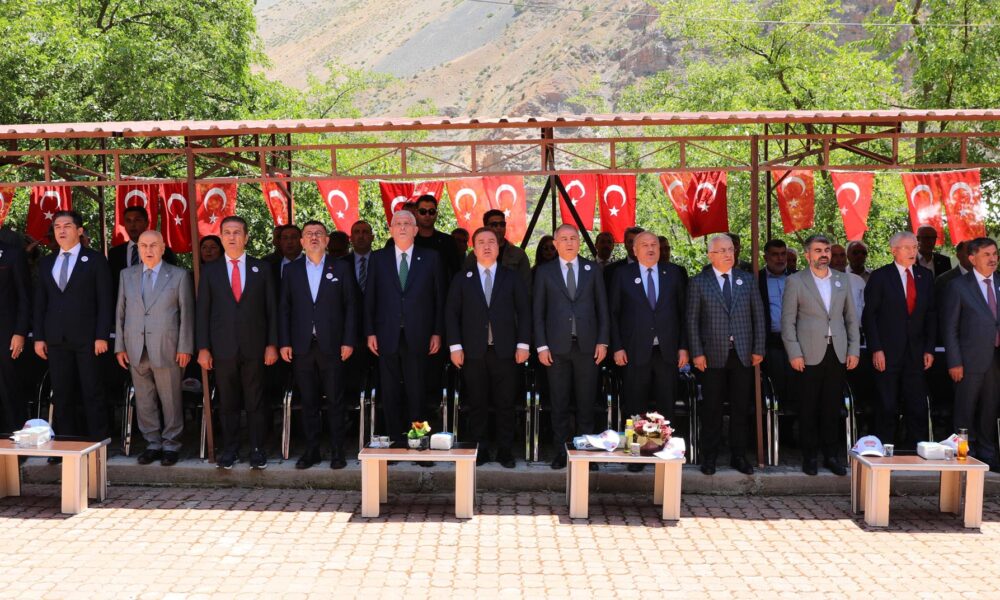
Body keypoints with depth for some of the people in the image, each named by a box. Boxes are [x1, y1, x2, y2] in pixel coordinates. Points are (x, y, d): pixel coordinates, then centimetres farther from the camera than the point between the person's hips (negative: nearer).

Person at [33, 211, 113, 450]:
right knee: (61, 394, 7)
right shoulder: (46, 263, 14)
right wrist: (38, 337, 6)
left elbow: (105, 300, -4)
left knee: (92, 393, -1)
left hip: (87, 338, -4)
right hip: (56, 339, 4)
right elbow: (40, 302, 14)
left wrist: (102, 336, -10)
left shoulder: (95, 260, 1)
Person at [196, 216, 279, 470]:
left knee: (255, 401, 4)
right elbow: (203, 312, 6)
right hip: (223, 348, 1)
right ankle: (230, 450, 18)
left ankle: (257, 450, 13)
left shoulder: (262, 268, 7)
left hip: (254, 346, -1)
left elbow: (271, 308, 5)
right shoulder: (210, 271, 8)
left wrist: (272, 344, -1)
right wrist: (203, 348, -1)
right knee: (227, 403, 7)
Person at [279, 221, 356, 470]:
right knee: (309, 402, 8)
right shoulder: (291, 270, 9)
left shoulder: (341, 268, 4)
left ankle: (337, 451, 12)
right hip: (302, 347, 2)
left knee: (335, 401, 3)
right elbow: (284, 308, 8)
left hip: (332, 346, -1)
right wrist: (284, 343, 0)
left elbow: (350, 306, 2)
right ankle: (311, 450, 18)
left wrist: (348, 341, -5)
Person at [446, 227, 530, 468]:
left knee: (505, 404, 3)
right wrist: (455, 346, -3)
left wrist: (523, 344, -3)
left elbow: (524, 311, 5)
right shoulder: (462, 279, 8)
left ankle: (505, 450, 13)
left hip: (505, 350, 0)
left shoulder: (512, 277, 8)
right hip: (473, 351, 0)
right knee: (477, 404, 5)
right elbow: (451, 313, 5)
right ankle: (480, 450, 15)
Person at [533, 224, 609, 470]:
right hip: (557, 346, 0)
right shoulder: (544, 271, 5)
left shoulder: (592, 269, 8)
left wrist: (603, 341, -1)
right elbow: (538, 311, 4)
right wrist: (541, 345, -3)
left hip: (587, 346, 1)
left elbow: (602, 307, 7)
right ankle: (562, 451, 15)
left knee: (586, 402, 4)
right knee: (559, 403, 5)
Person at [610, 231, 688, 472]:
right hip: (635, 352, -1)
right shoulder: (623, 275, 4)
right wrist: (617, 347, -4)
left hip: (667, 350, 1)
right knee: (635, 407, 5)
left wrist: (683, 346, 2)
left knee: (666, 406, 6)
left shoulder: (673, 273, 8)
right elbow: (614, 313, 3)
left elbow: (682, 311, 7)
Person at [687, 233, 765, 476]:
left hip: (743, 354, 3)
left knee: (741, 407, 7)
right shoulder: (698, 282, 1)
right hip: (713, 355, -2)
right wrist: (697, 353, -8)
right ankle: (709, 456, 15)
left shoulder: (747, 279, 9)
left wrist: (758, 349, 2)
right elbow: (692, 320, -2)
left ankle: (738, 455, 19)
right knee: (712, 408, 4)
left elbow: (758, 315, 8)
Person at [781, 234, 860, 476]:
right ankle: (809, 456, 13)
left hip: (838, 353, 3)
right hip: (810, 354, -3)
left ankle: (831, 455, 17)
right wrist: (794, 353, -9)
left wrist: (854, 349, 6)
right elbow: (788, 320, -2)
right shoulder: (795, 281, 1)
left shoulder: (842, 280, 13)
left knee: (833, 407, 7)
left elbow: (851, 317, 14)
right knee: (808, 408, 2)